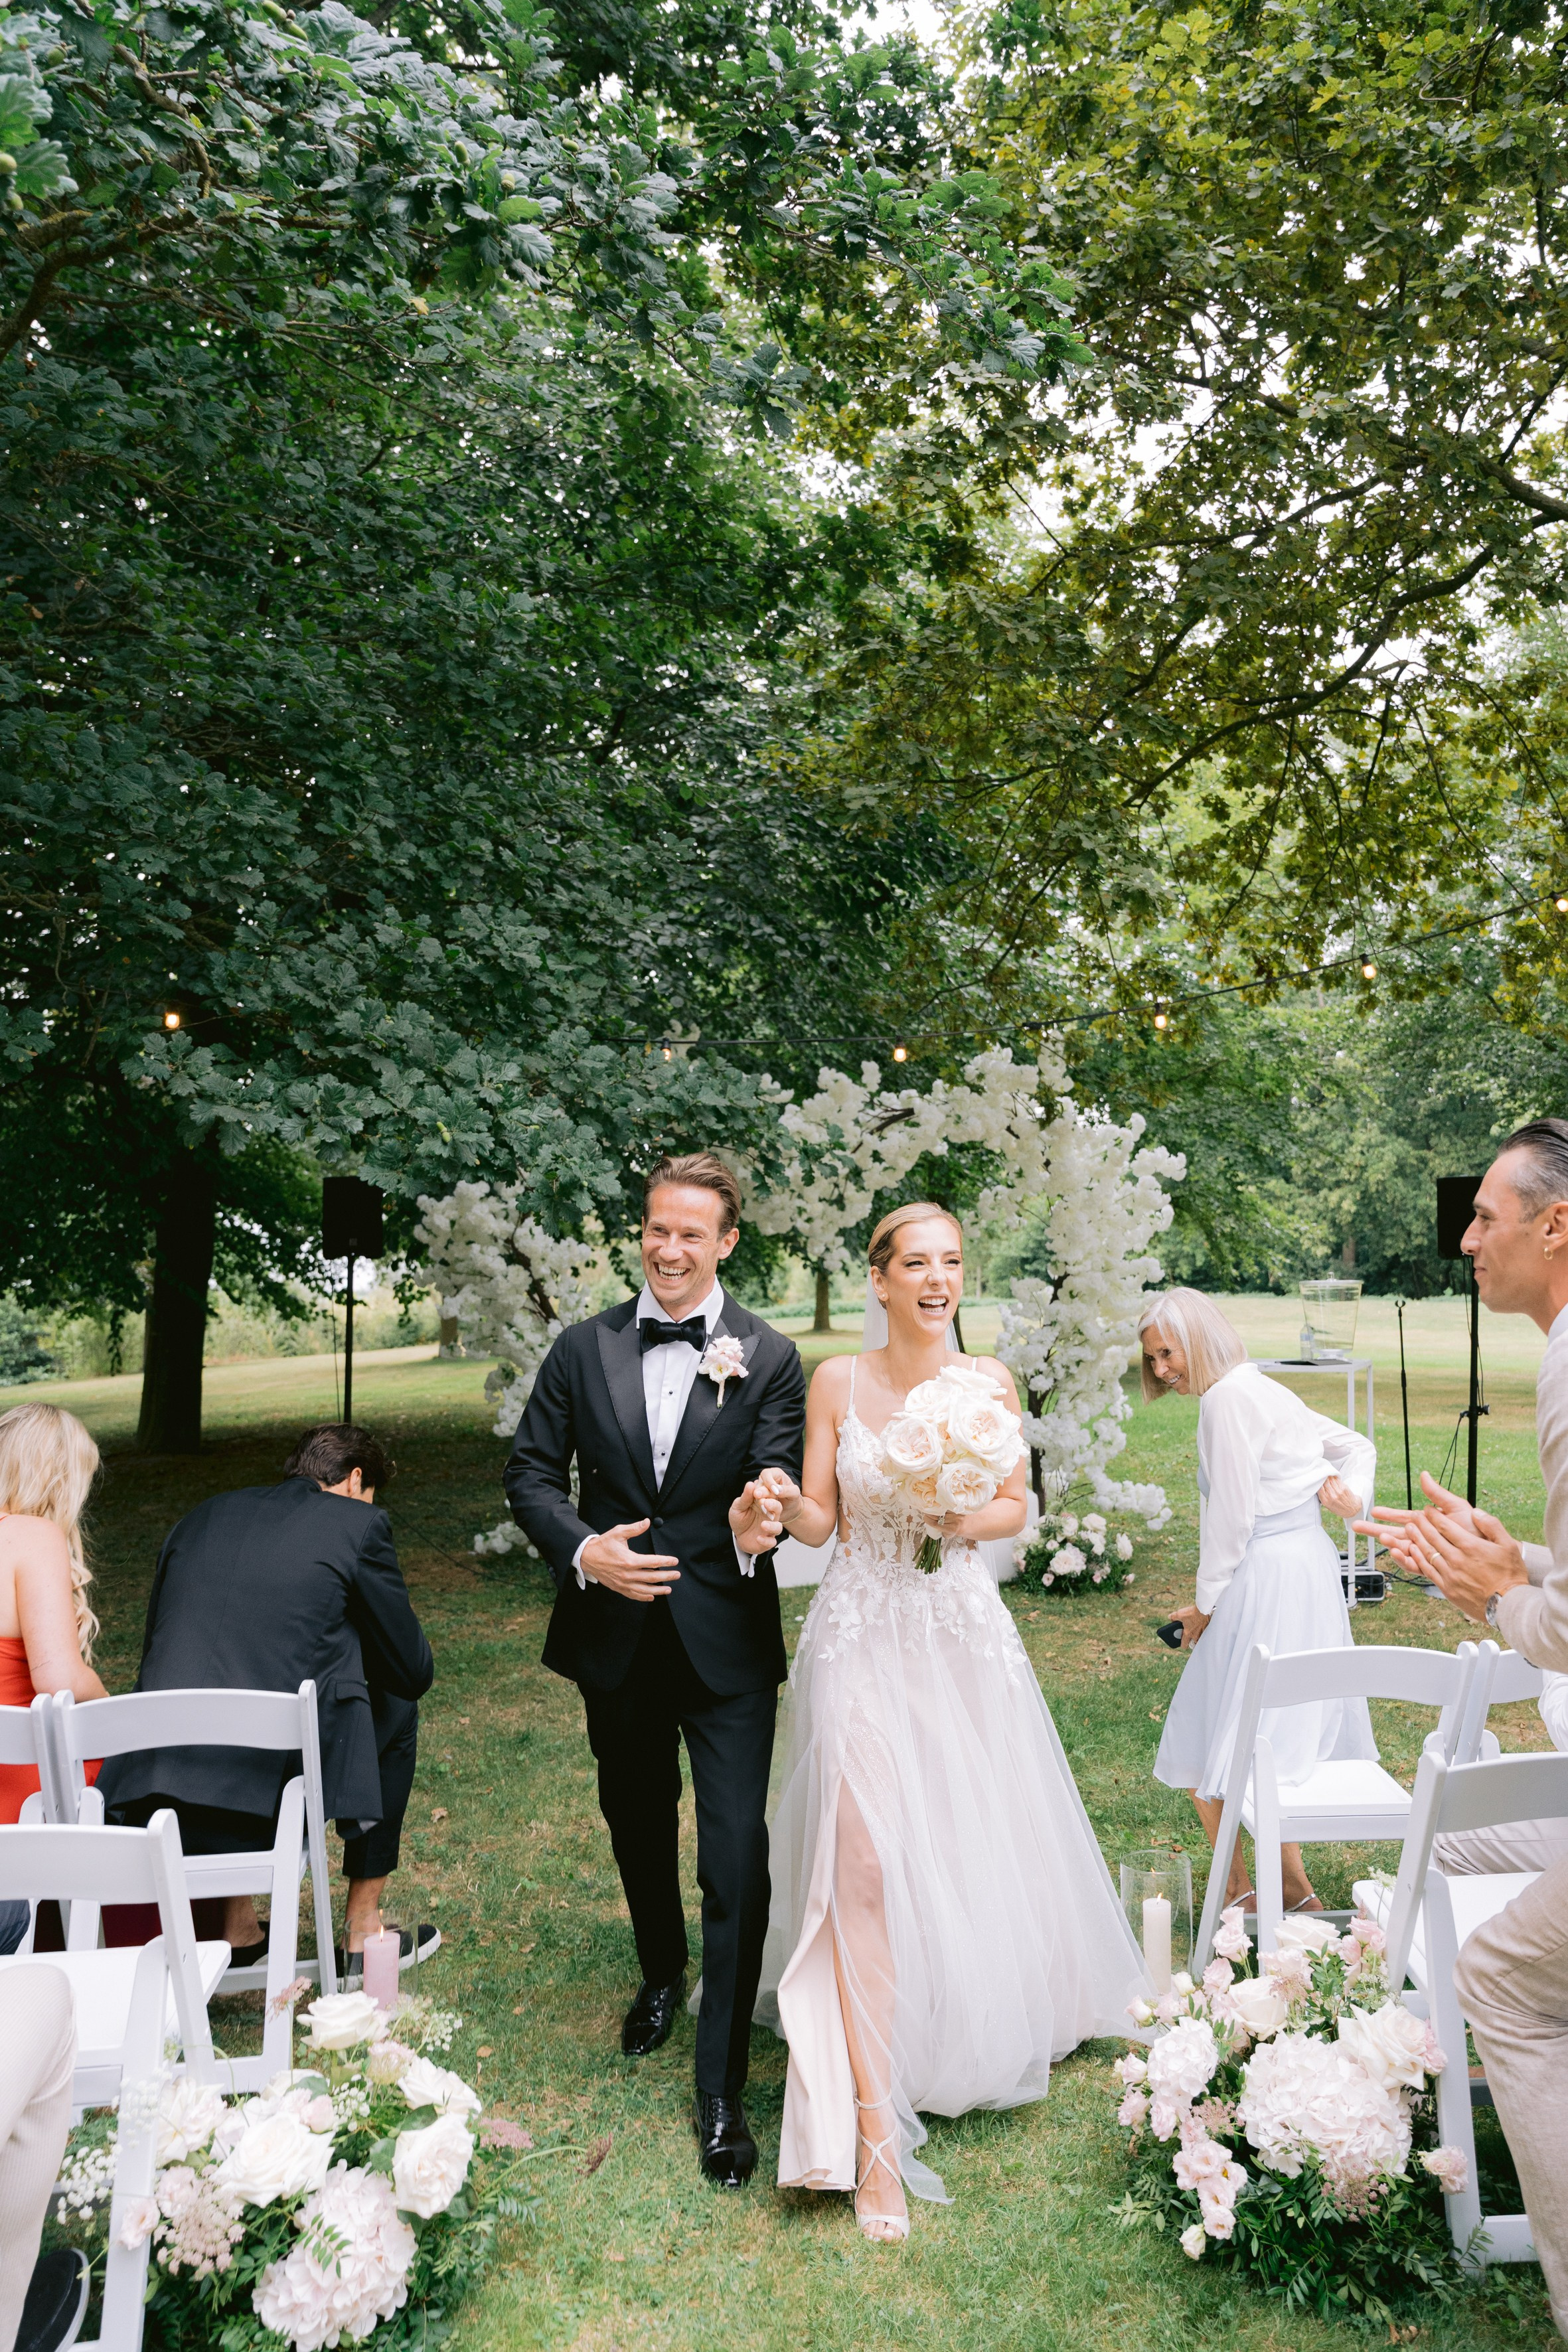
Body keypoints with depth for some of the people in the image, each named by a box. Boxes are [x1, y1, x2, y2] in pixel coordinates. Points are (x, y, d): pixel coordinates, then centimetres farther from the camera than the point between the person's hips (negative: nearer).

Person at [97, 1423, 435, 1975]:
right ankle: (362, 1933, 28)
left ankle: (235, 1928, 39)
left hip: (150, 1804, 5)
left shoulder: (202, 1516, 18)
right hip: (273, 1794, -5)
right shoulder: (358, 1522, 3)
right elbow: (414, 1671, 7)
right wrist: (351, 1656, 31)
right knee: (396, 1708, 23)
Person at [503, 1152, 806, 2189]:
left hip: (727, 1642, -3)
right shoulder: (584, 1348, -1)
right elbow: (533, 1474, 2)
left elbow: (780, 1482, -12)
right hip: (615, 1634, 3)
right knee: (638, 1826, 24)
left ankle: (723, 2092, 10)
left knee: (737, 1860, -5)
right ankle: (662, 1975, 52)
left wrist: (757, 1526, -35)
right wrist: (582, 1551, -16)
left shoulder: (769, 1357, -7)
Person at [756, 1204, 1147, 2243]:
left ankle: (987, 2029, 45)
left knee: (981, 1849, 14)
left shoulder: (992, 1381, 2)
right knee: (867, 1865, -11)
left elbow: (1017, 1507, 9)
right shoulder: (837, 1382, -3)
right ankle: (876, 2134, -4)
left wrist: (969, 1520, -12)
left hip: (966, 1635, 3)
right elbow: (821, 1522, 0)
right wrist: (790, 1505, -22)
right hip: (865, 1640, -2)